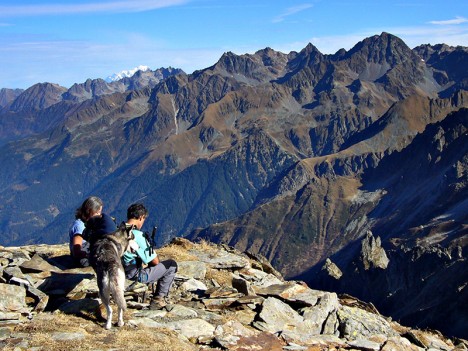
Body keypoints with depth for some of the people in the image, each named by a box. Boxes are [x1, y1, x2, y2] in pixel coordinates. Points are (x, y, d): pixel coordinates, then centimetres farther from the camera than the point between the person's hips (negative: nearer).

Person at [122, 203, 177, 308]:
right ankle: (158, 299, 7)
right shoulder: (138, 235, -22)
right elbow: (155, 261, -15)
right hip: (137, 276, -8)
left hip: (122, 273, 8)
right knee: (172, 265, 3)